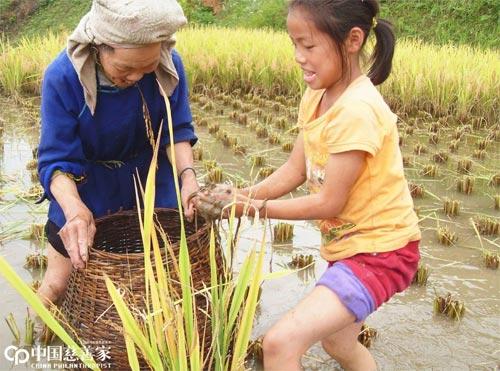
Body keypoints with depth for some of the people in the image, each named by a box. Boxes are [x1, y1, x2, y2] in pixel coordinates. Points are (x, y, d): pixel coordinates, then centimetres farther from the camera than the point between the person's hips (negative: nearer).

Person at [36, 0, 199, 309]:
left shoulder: (170, 66, -22)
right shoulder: (62, 77, -27)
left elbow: (177, 132, -10)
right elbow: (56, 160, -24)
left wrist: (188, 174, -29)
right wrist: (73, 208, -44)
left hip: (152, 179, 2)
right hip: (86, 186, -2)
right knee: (56, 288, 3)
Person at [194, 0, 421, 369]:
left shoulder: (357, 110, -26)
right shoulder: (316, 96, 1)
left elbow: (328, 201, -22)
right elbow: (294, 170, 4)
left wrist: (255, 207, -15)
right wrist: (234, 197, -7)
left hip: (379, 250, -9)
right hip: (346, 243, 10)